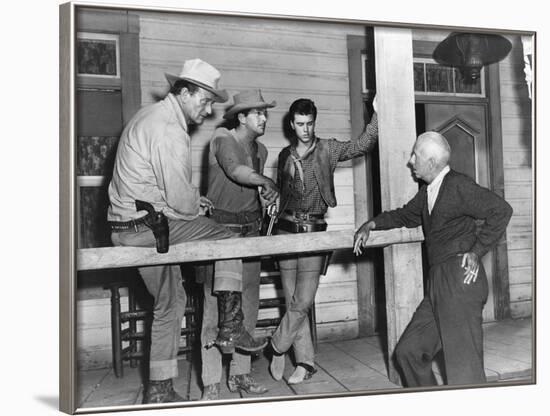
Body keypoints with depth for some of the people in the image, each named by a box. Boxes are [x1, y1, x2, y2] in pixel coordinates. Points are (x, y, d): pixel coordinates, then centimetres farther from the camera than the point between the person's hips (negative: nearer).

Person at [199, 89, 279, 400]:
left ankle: (241, 373, 19)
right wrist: (267, 183, -14)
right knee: (216, 302, -5)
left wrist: (266, 199, 4)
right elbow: (235, 170, -23)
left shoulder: (261, 150, 15)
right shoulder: (222, 138, -5)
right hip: (221, 228, -6)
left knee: (249, 301, 6)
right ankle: (212, 383, 5)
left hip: (250, 229, 7)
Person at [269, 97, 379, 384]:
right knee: (293, 301, 5)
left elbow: (363, 145, -8)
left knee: (302, 301, -7)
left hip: (314, 230, -2)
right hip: (286, 230, 3)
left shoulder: (327, 150, 4)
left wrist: (379, 113, -18)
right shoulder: (285, 156, 13)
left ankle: (277, 347, 16)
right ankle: (305, 362, 18)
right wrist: (273, 221, 18)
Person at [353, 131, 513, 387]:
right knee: (408, 351, 12)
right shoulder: (427, 193, 16)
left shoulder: (458, 186, -8)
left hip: (461, 281, -9)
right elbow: (406, 215, 31)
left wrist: (477, 250, -13)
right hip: (438, 286, 9)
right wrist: (371, 224, 20)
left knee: (464, 368, -3)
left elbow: (501, 210, -12)